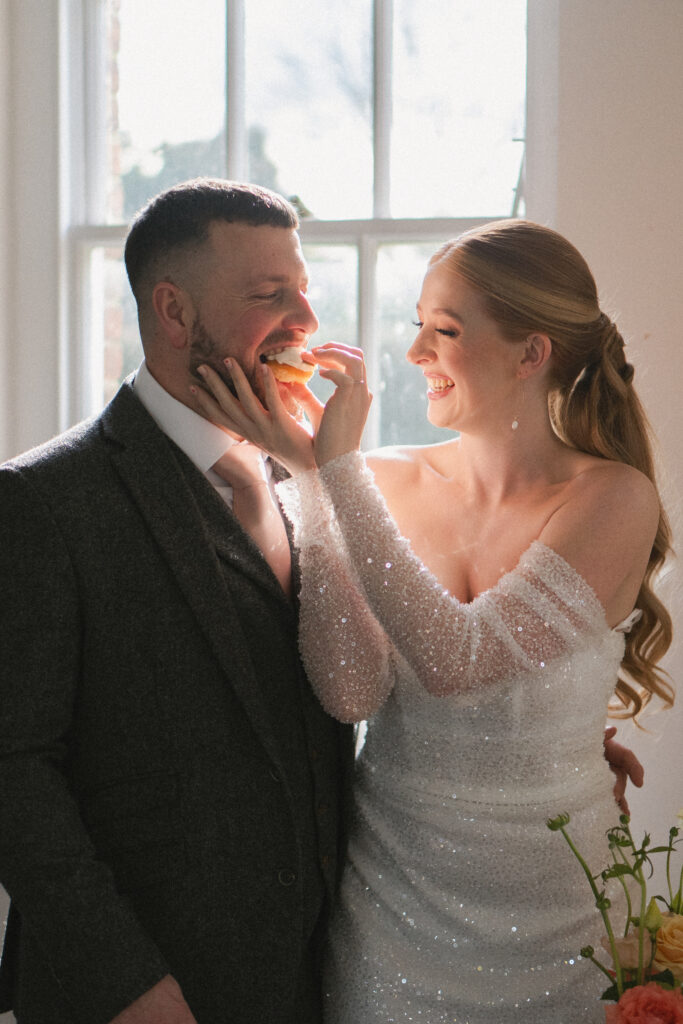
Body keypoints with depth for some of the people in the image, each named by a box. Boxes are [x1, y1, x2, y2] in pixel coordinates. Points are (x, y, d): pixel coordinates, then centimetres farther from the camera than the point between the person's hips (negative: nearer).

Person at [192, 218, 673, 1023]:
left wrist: (338, 471, -23)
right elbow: (353, 691, -16)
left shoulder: (613, 499, -12)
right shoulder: (389, 484, -4)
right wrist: (309, 475, -19)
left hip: (545, 897, -2)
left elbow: (458, 660, -24)